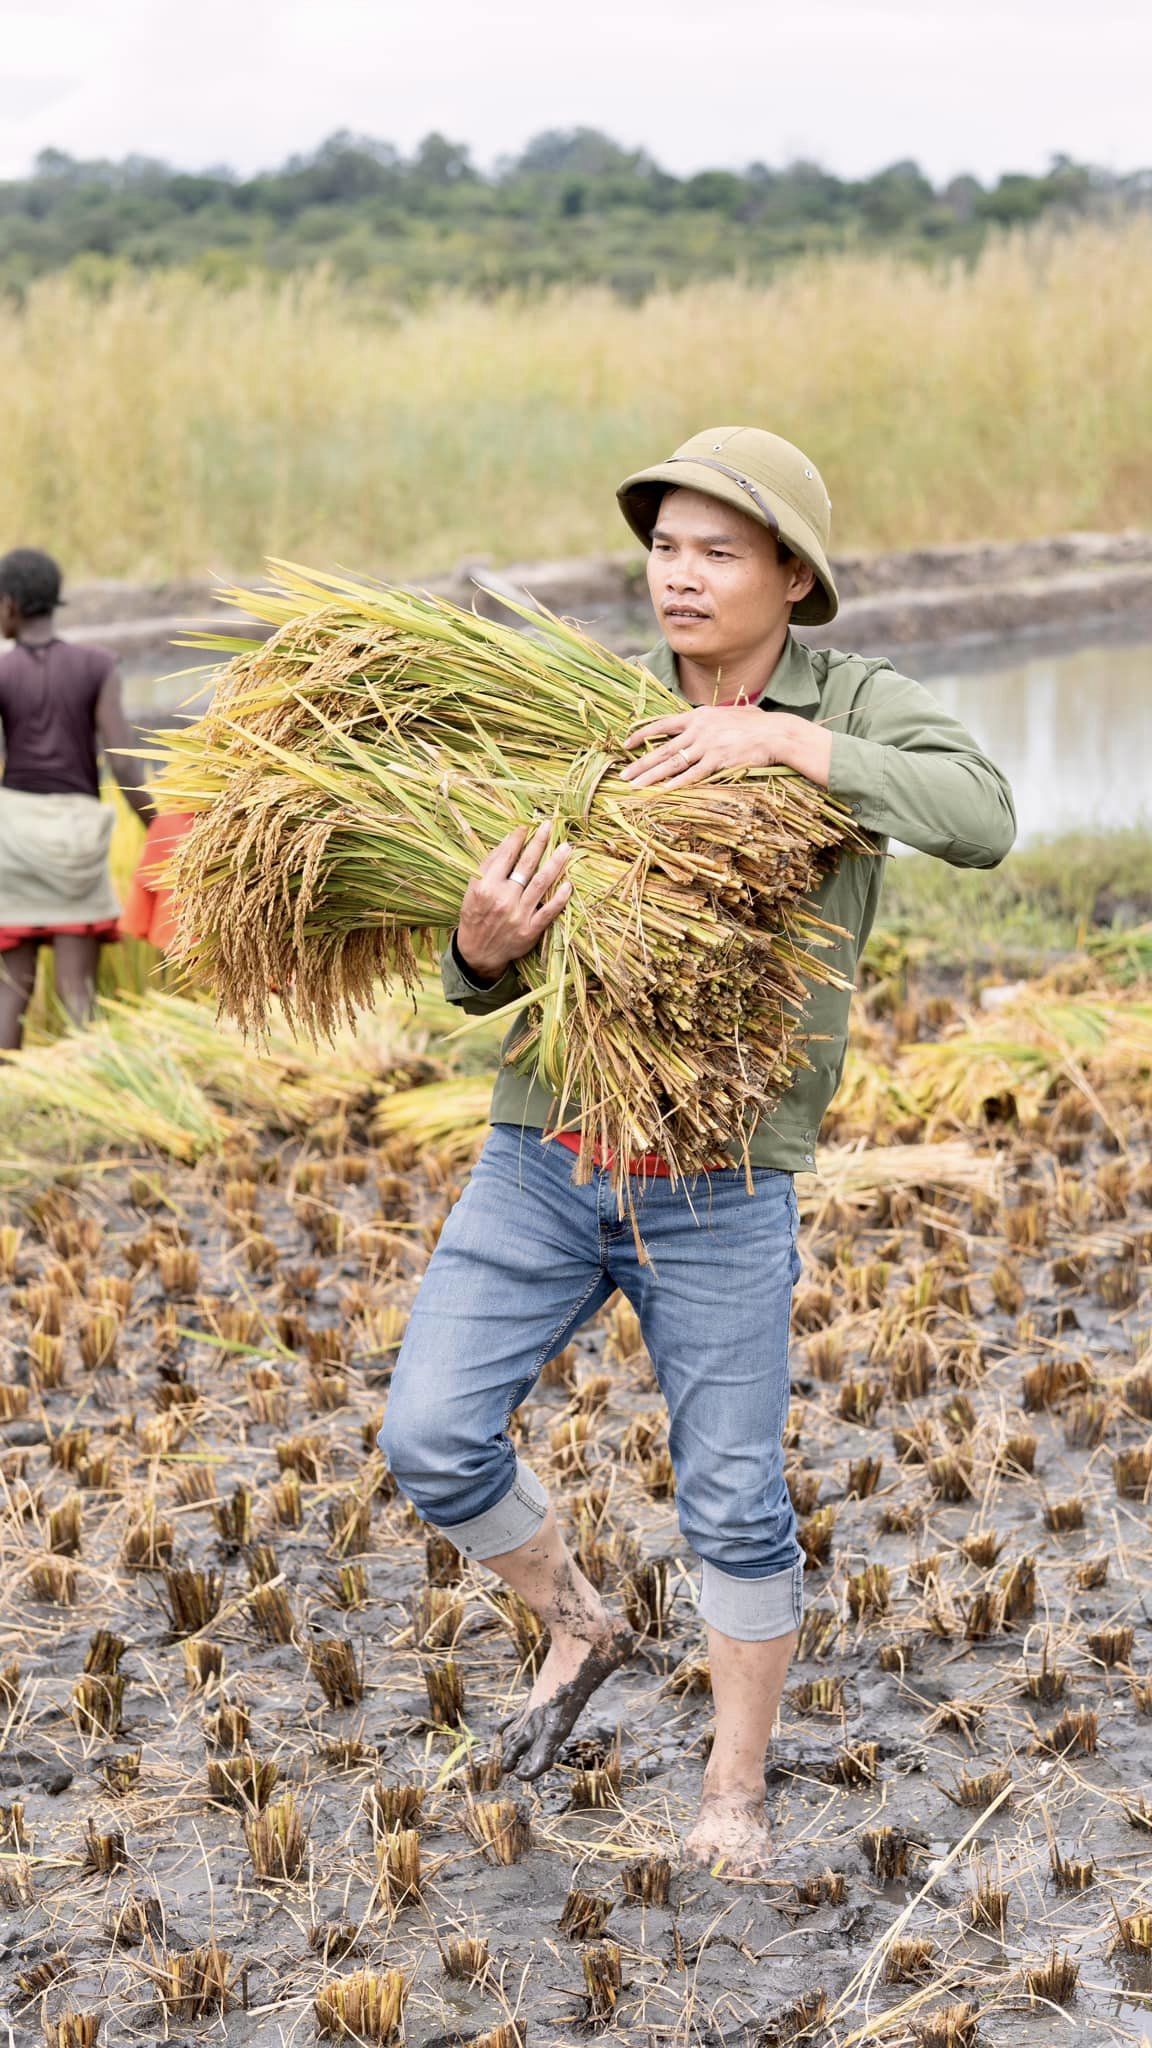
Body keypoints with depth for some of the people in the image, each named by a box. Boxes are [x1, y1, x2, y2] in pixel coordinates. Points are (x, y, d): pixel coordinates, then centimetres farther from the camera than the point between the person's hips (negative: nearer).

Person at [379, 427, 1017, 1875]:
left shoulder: (857, 708, -3)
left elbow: (983, 820, -24)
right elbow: (489, 977, 4)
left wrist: (781, 738, -29)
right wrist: (483, 948, -21)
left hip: (720, 1192, -2)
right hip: (541, 1156, 3)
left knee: (734, 1503, 5)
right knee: (431, 1436, -4)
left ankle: (734, 1782, 27)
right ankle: (577, 1630, 24)